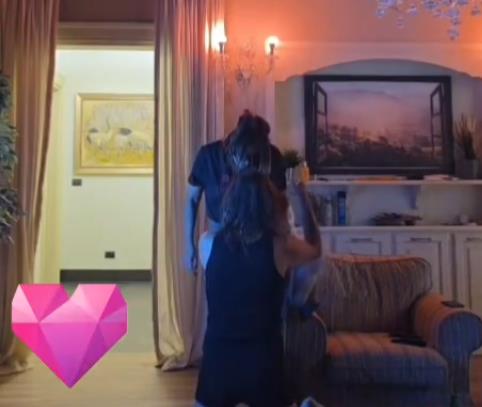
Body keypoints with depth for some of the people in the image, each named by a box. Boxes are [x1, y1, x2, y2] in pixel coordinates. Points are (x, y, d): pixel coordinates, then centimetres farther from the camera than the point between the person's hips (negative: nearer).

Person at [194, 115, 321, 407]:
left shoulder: (209, 243, -8)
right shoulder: (280, 248, -13)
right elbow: (316, 248, 10)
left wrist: (240, 179, 23)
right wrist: (302, 195, 14)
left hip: (218, 358, 2)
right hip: (263, 360, -1)